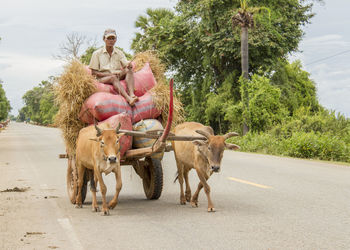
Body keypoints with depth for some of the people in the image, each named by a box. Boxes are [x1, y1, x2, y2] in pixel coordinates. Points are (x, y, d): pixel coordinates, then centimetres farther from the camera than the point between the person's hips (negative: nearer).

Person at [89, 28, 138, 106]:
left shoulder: (119, 53, 16)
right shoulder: (97, 54, 6)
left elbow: (126, 64, 4)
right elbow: (94, 72, 0)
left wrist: (129, 65, -23)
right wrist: (109, 74, -14)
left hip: (119, 76, 4)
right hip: (103, 78, -4)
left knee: (129, 70, -24)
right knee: (113, 77, -36)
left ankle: (131, 94, -48)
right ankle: (128, 99, -59)